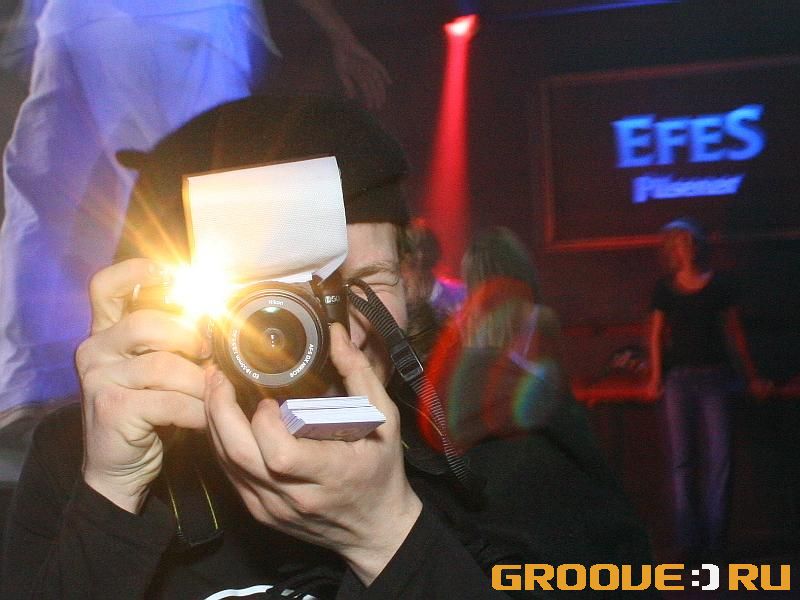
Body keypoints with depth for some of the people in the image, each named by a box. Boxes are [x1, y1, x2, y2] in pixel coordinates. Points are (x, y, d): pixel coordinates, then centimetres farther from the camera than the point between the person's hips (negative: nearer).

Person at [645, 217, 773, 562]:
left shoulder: (720, 284, 5)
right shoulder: (665, 288, 7)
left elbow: (733, 332, 10)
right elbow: (657, 334, 7)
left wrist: (751, 377, 11)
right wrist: (656, 376, -5)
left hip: (715, 377, 0)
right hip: (678, 378, 1)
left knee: (718, 459, -4)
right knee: (682, 460, -1)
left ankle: (714, 541, 2)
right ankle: (688, 543, 2)